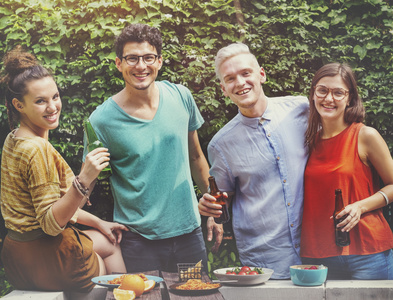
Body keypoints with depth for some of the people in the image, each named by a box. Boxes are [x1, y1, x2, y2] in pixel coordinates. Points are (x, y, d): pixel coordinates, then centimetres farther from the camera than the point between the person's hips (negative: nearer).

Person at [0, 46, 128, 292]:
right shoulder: (37, 150, -25)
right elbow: (51, 223, -26)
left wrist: (98, 223, 15)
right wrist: (85, 179, -35)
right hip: (46, 258, -9)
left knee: (111, 241, 27)